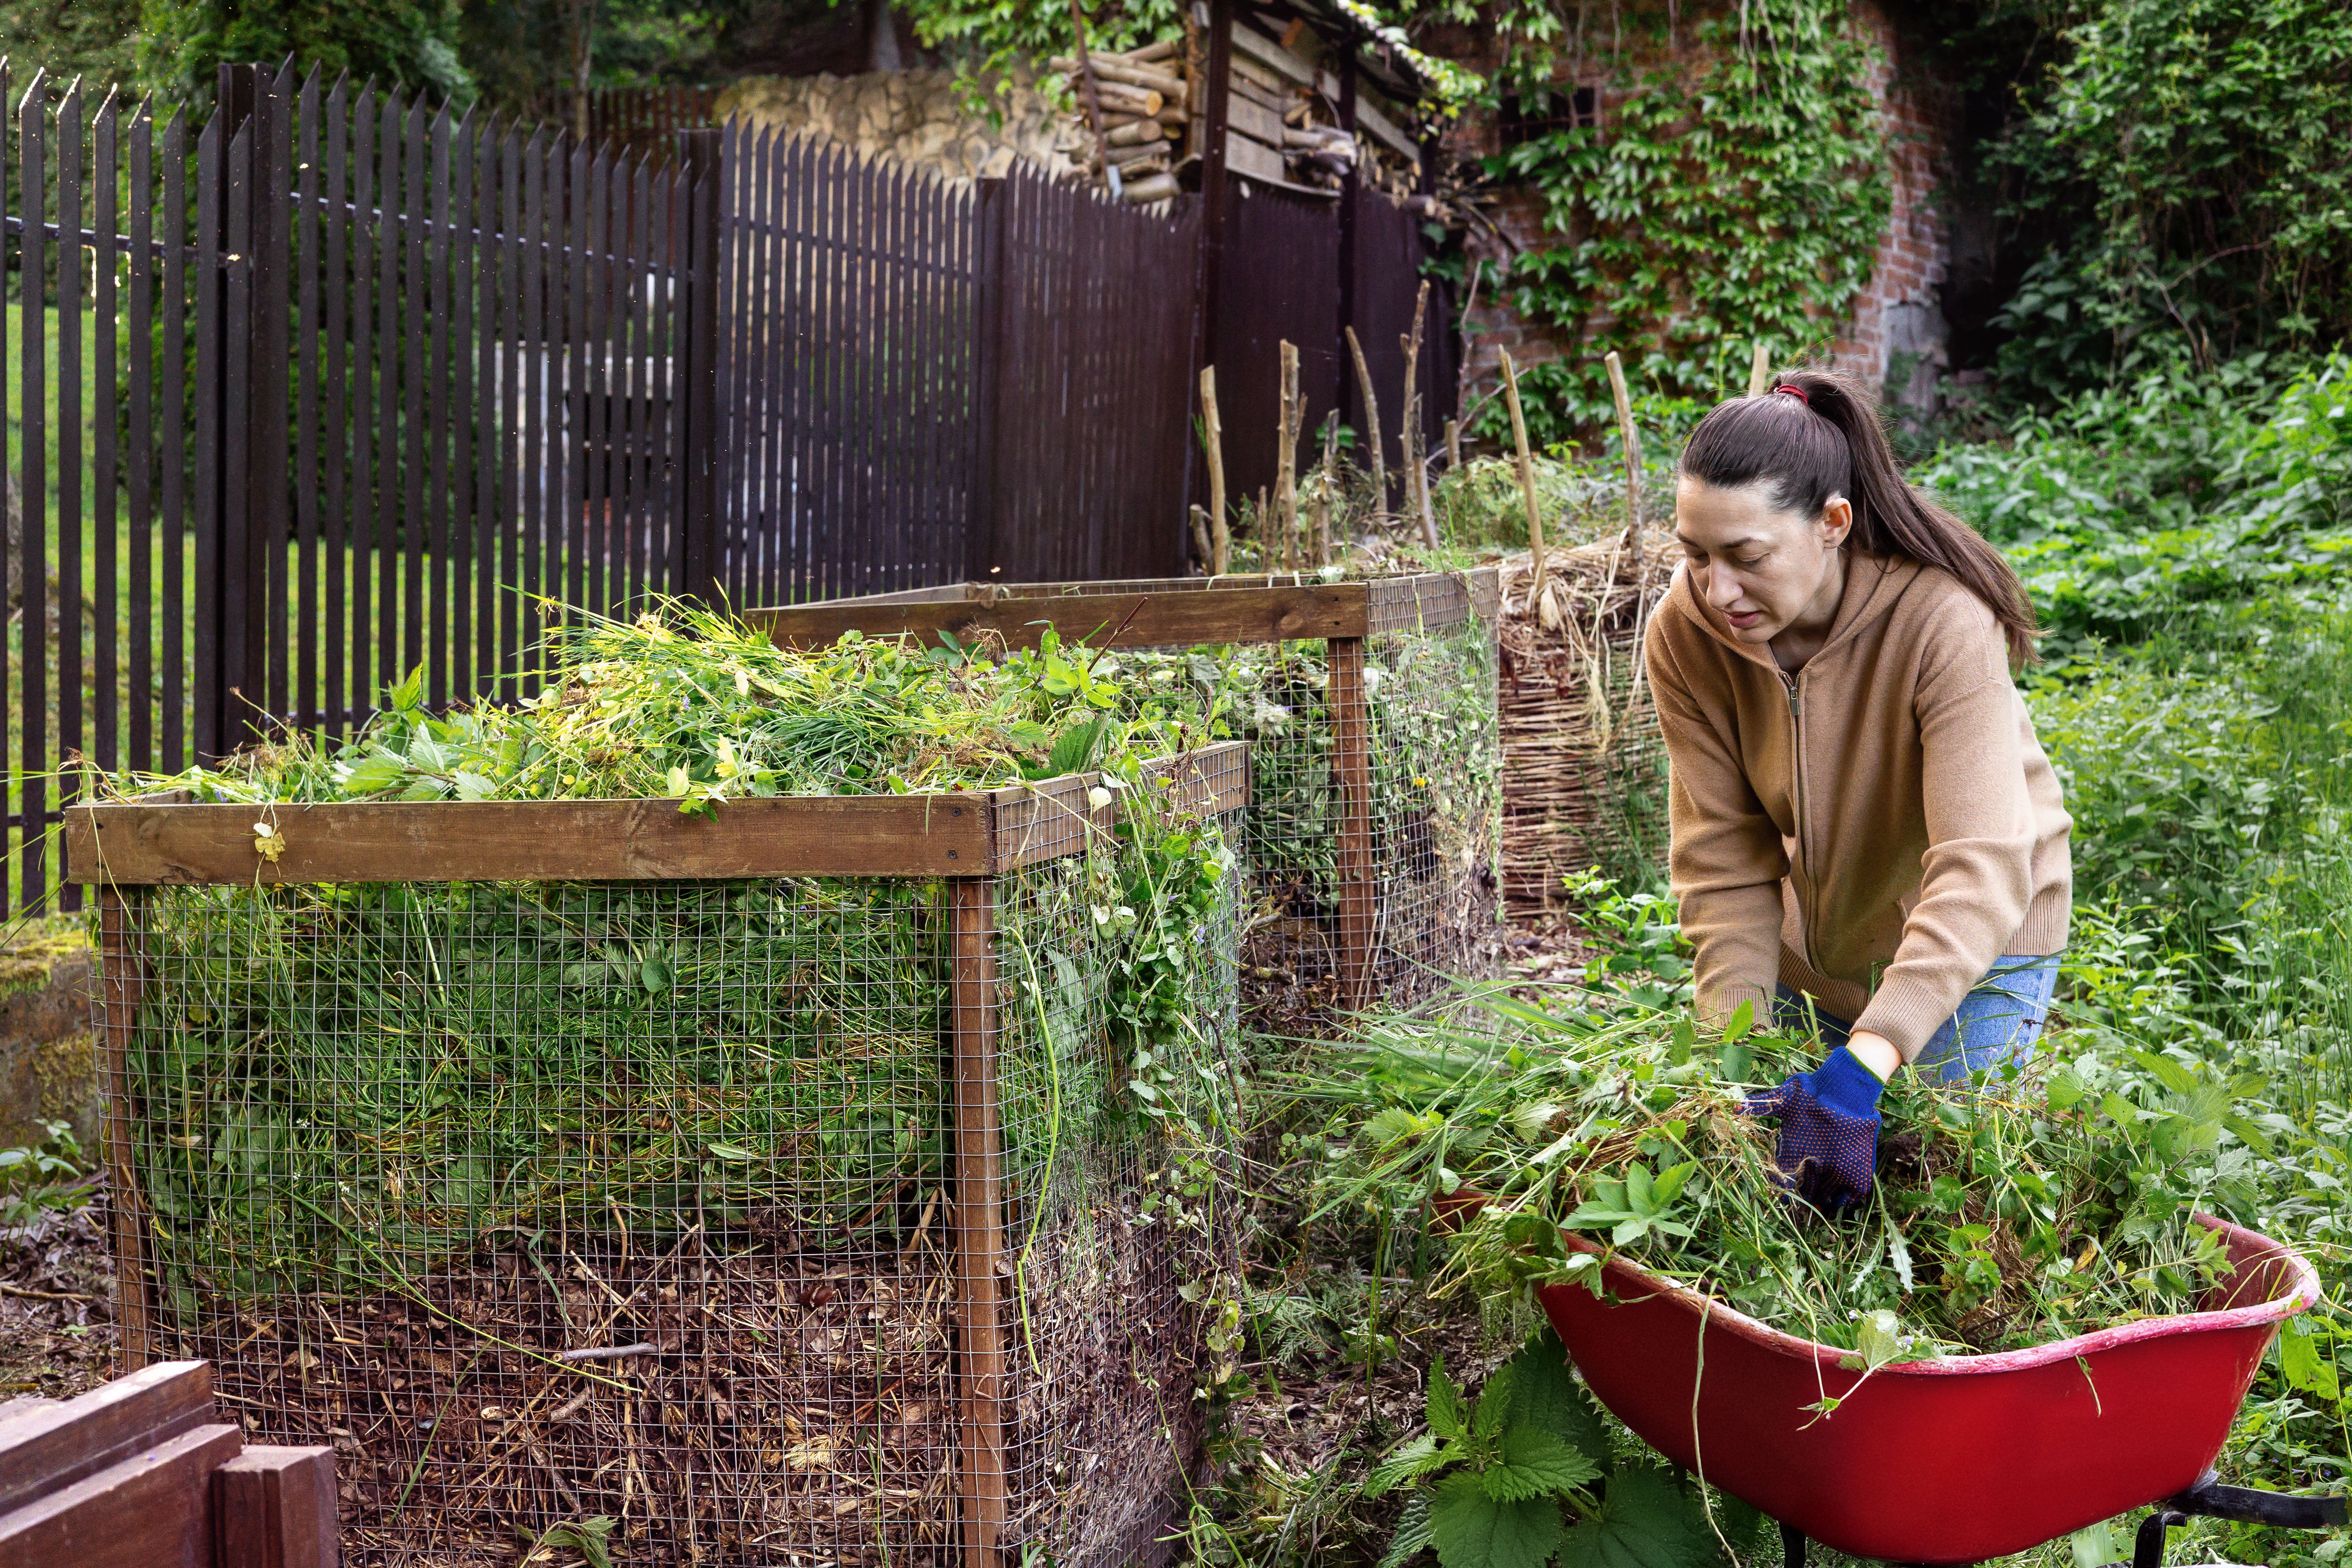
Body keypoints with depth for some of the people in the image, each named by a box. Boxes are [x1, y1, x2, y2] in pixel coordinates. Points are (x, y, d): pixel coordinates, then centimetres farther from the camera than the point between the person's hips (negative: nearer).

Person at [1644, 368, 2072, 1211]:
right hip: (1815, 941, 4)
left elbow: (1981, 868, -41)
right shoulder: (1686, 634, -21)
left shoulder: (1945, 622, -34)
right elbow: (1725, 863, -16)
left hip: (1975, 945, -4)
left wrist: (1865, 1064, -52)